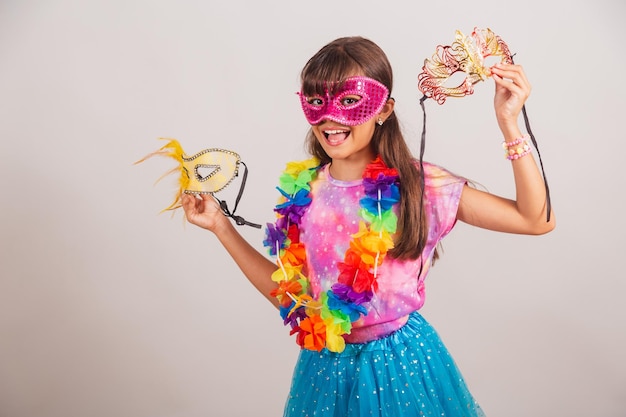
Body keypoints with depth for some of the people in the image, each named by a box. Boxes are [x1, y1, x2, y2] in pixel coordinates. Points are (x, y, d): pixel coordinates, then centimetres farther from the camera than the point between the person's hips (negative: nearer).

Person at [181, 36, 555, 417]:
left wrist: (509, 126, -23)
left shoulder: (420, 185, -14)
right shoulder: (302, 192, -5)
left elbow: (536, 220, -15)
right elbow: (287, 291, 2)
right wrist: (221, 226, -1)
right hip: (328, 365, 3)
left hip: (403, 361, -3)